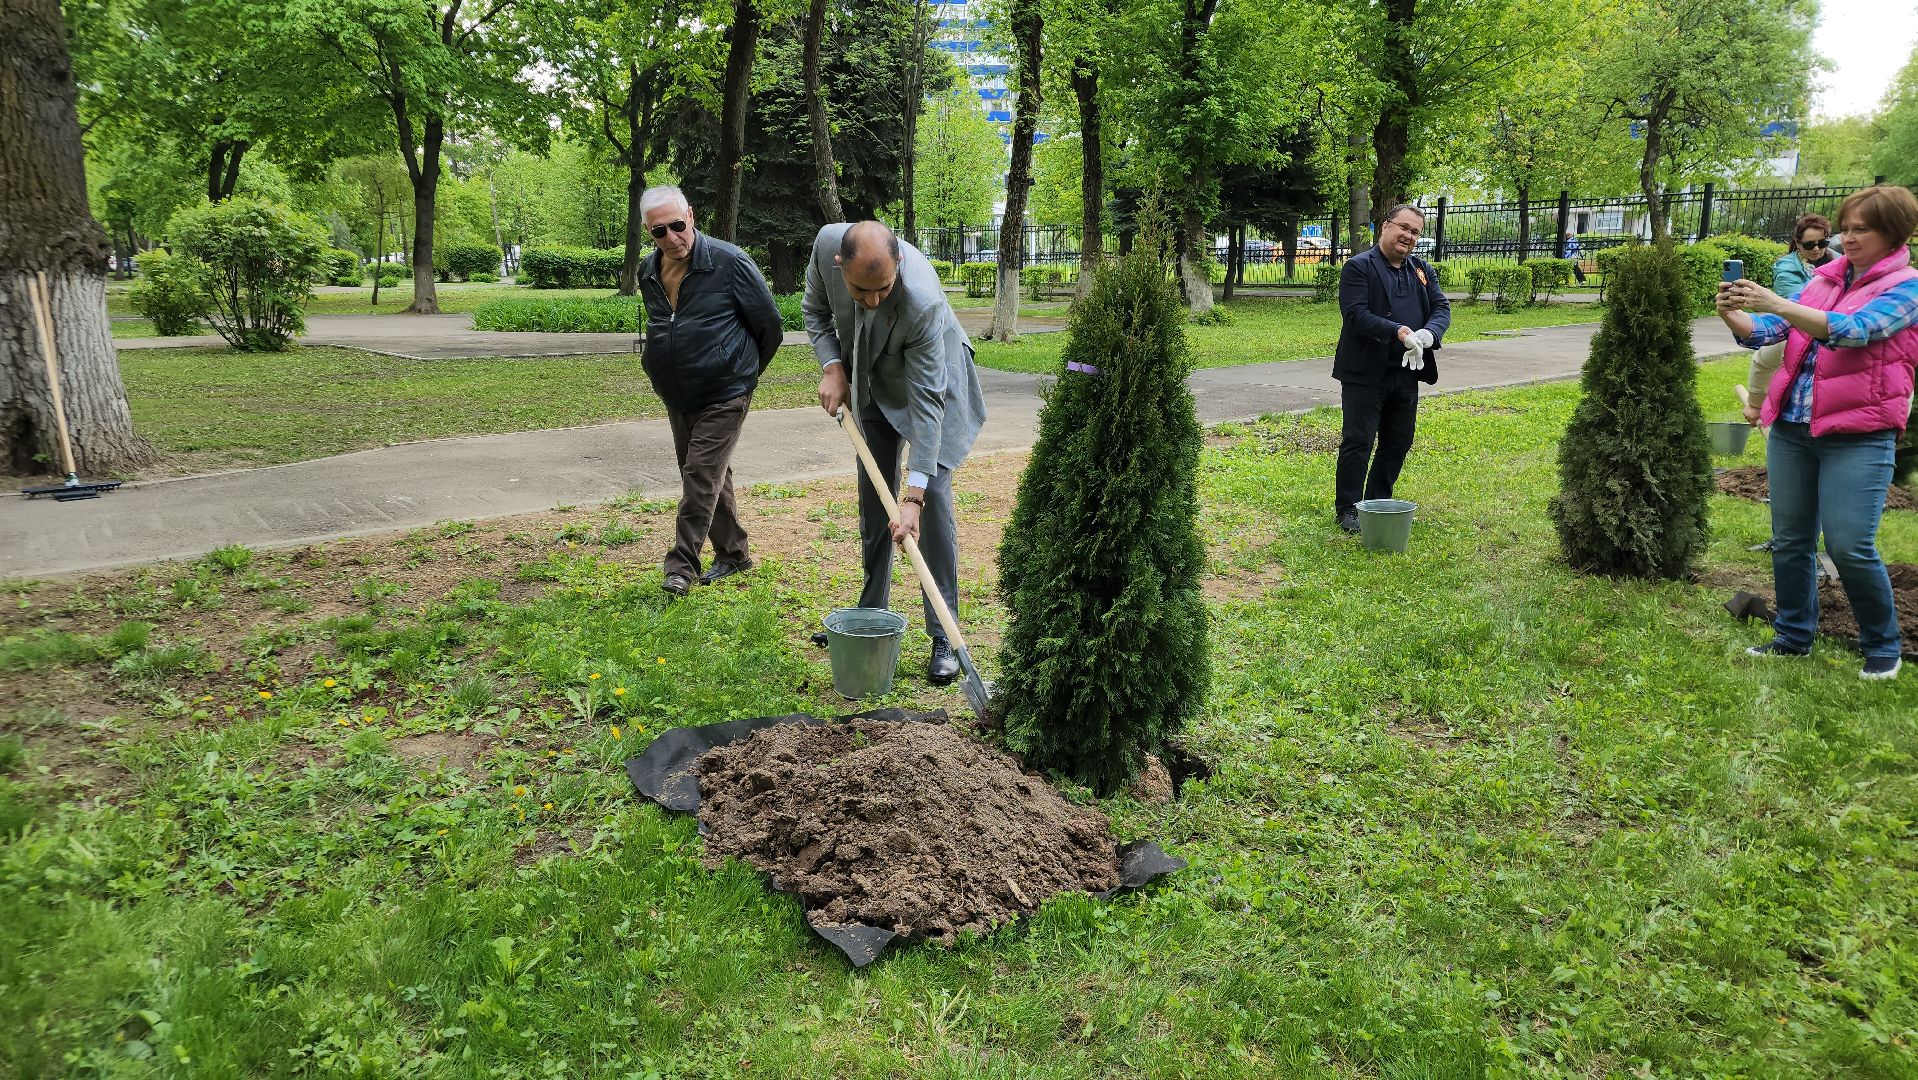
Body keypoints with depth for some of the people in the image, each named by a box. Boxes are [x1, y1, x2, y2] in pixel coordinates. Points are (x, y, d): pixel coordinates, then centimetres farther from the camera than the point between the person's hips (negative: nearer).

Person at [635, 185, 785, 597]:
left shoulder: (730, 262, -14)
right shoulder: (649, 272, 4)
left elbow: (770, 325, -6)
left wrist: (742, 374, 5)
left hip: (723, 397, -7)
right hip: (676, 397, 7)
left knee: (701, 478, -11)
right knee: (711, 477, 14)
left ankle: (682, 565, -6)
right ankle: (733, 554, 26)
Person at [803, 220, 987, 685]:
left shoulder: (923, 300, -41)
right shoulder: (827, 244, -27)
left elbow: (927, 401, -37)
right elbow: (816, 309, -4)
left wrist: (913, 495, -39)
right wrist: (832, 366, -20)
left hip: (931, 379, -5)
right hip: (871, 381, 5)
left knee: (932, 497, -14)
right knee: (873, 497, 10)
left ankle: (944, 637, -8)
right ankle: (871, 613, 24)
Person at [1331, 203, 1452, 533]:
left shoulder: (1423, 270, 13)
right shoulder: (1358, 267, -7)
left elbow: (1442, 308, 6)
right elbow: (1356, 313, -18)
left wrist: (1429, 333, -17)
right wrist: (1397, 332, -28)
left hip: (1406, 373, 7)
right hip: (1365, 373, -6)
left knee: (1398, 443, 12)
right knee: (1358, 442, -3)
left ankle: (1378, 503, 25)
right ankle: (1347, 508, 6)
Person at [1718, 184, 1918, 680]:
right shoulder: (1825, 278, 11)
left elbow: (1853, 330, -24)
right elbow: (1771, 330, 6)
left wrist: (1775, 303, -33)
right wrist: (1734, 315, -16)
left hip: (1857, 435, -6)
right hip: (1791, 428, 6)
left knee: (1849, 547, -9)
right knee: (1789, 541, 10)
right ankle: (1793, 637, 24)